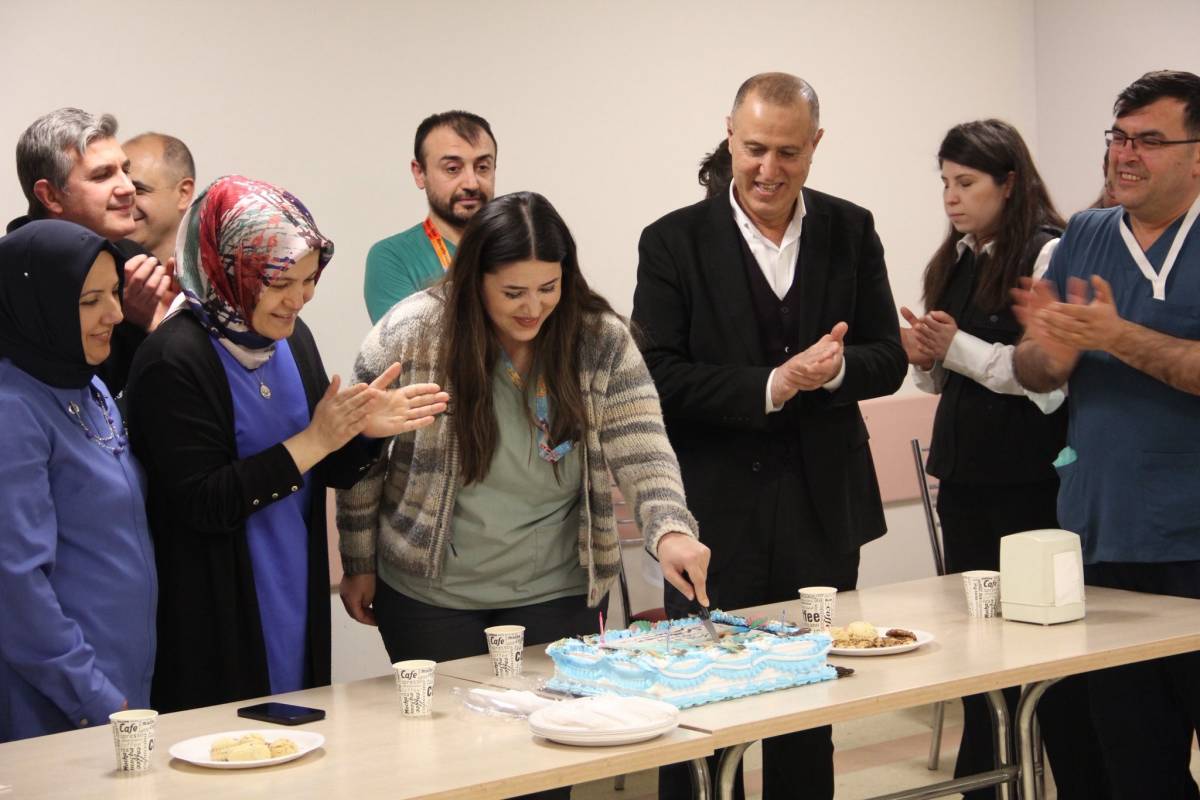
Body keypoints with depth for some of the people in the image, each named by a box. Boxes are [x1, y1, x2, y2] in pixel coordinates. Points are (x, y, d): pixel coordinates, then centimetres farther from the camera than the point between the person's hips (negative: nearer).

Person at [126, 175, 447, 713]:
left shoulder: (292, 338, 3)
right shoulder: (174, 360, -17)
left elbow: (330, 472, 12)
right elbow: (202, 504, -21)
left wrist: (364, 430, -10)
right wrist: (314, 441, -21)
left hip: (299, 603, 7)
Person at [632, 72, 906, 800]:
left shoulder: (852, 232, 5)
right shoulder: (675, 242, -5)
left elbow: (889, 360, 3)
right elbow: (658, 378, -12)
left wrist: (833, 368, -18)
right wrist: (773, 385, -21)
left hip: (823, 513, 3)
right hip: (716, 515, -3)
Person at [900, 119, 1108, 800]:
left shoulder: (1048, 254, -10)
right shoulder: (956, 262, 13)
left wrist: (959, 348, -16)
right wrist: (926, 357, 1)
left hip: (1031, 483, -7)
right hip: (964, 475, 7)